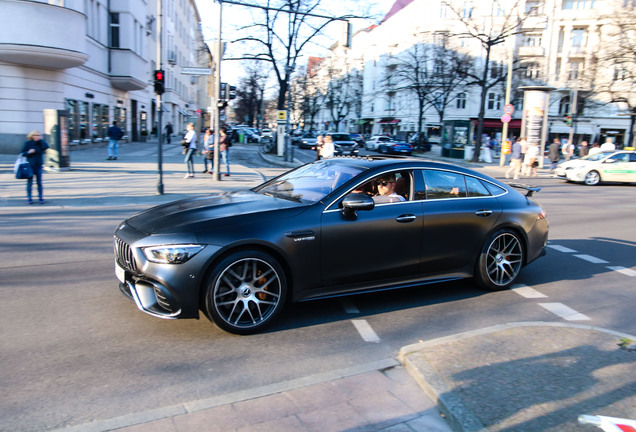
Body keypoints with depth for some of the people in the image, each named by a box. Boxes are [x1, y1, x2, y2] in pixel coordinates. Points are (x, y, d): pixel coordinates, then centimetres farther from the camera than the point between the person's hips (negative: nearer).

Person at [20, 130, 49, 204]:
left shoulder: (41, 143, 4)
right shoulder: (27, 143, -1)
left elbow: (46, 147, -17)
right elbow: (22, 153, 1)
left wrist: (41, 140, -13)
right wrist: (28, 152, -16)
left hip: (38, 165, 1)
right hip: (30, 165, -1)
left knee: (39, 182, 5)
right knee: (30, 182, 3)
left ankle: (41, 198, 9)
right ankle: (29, 198, 10)